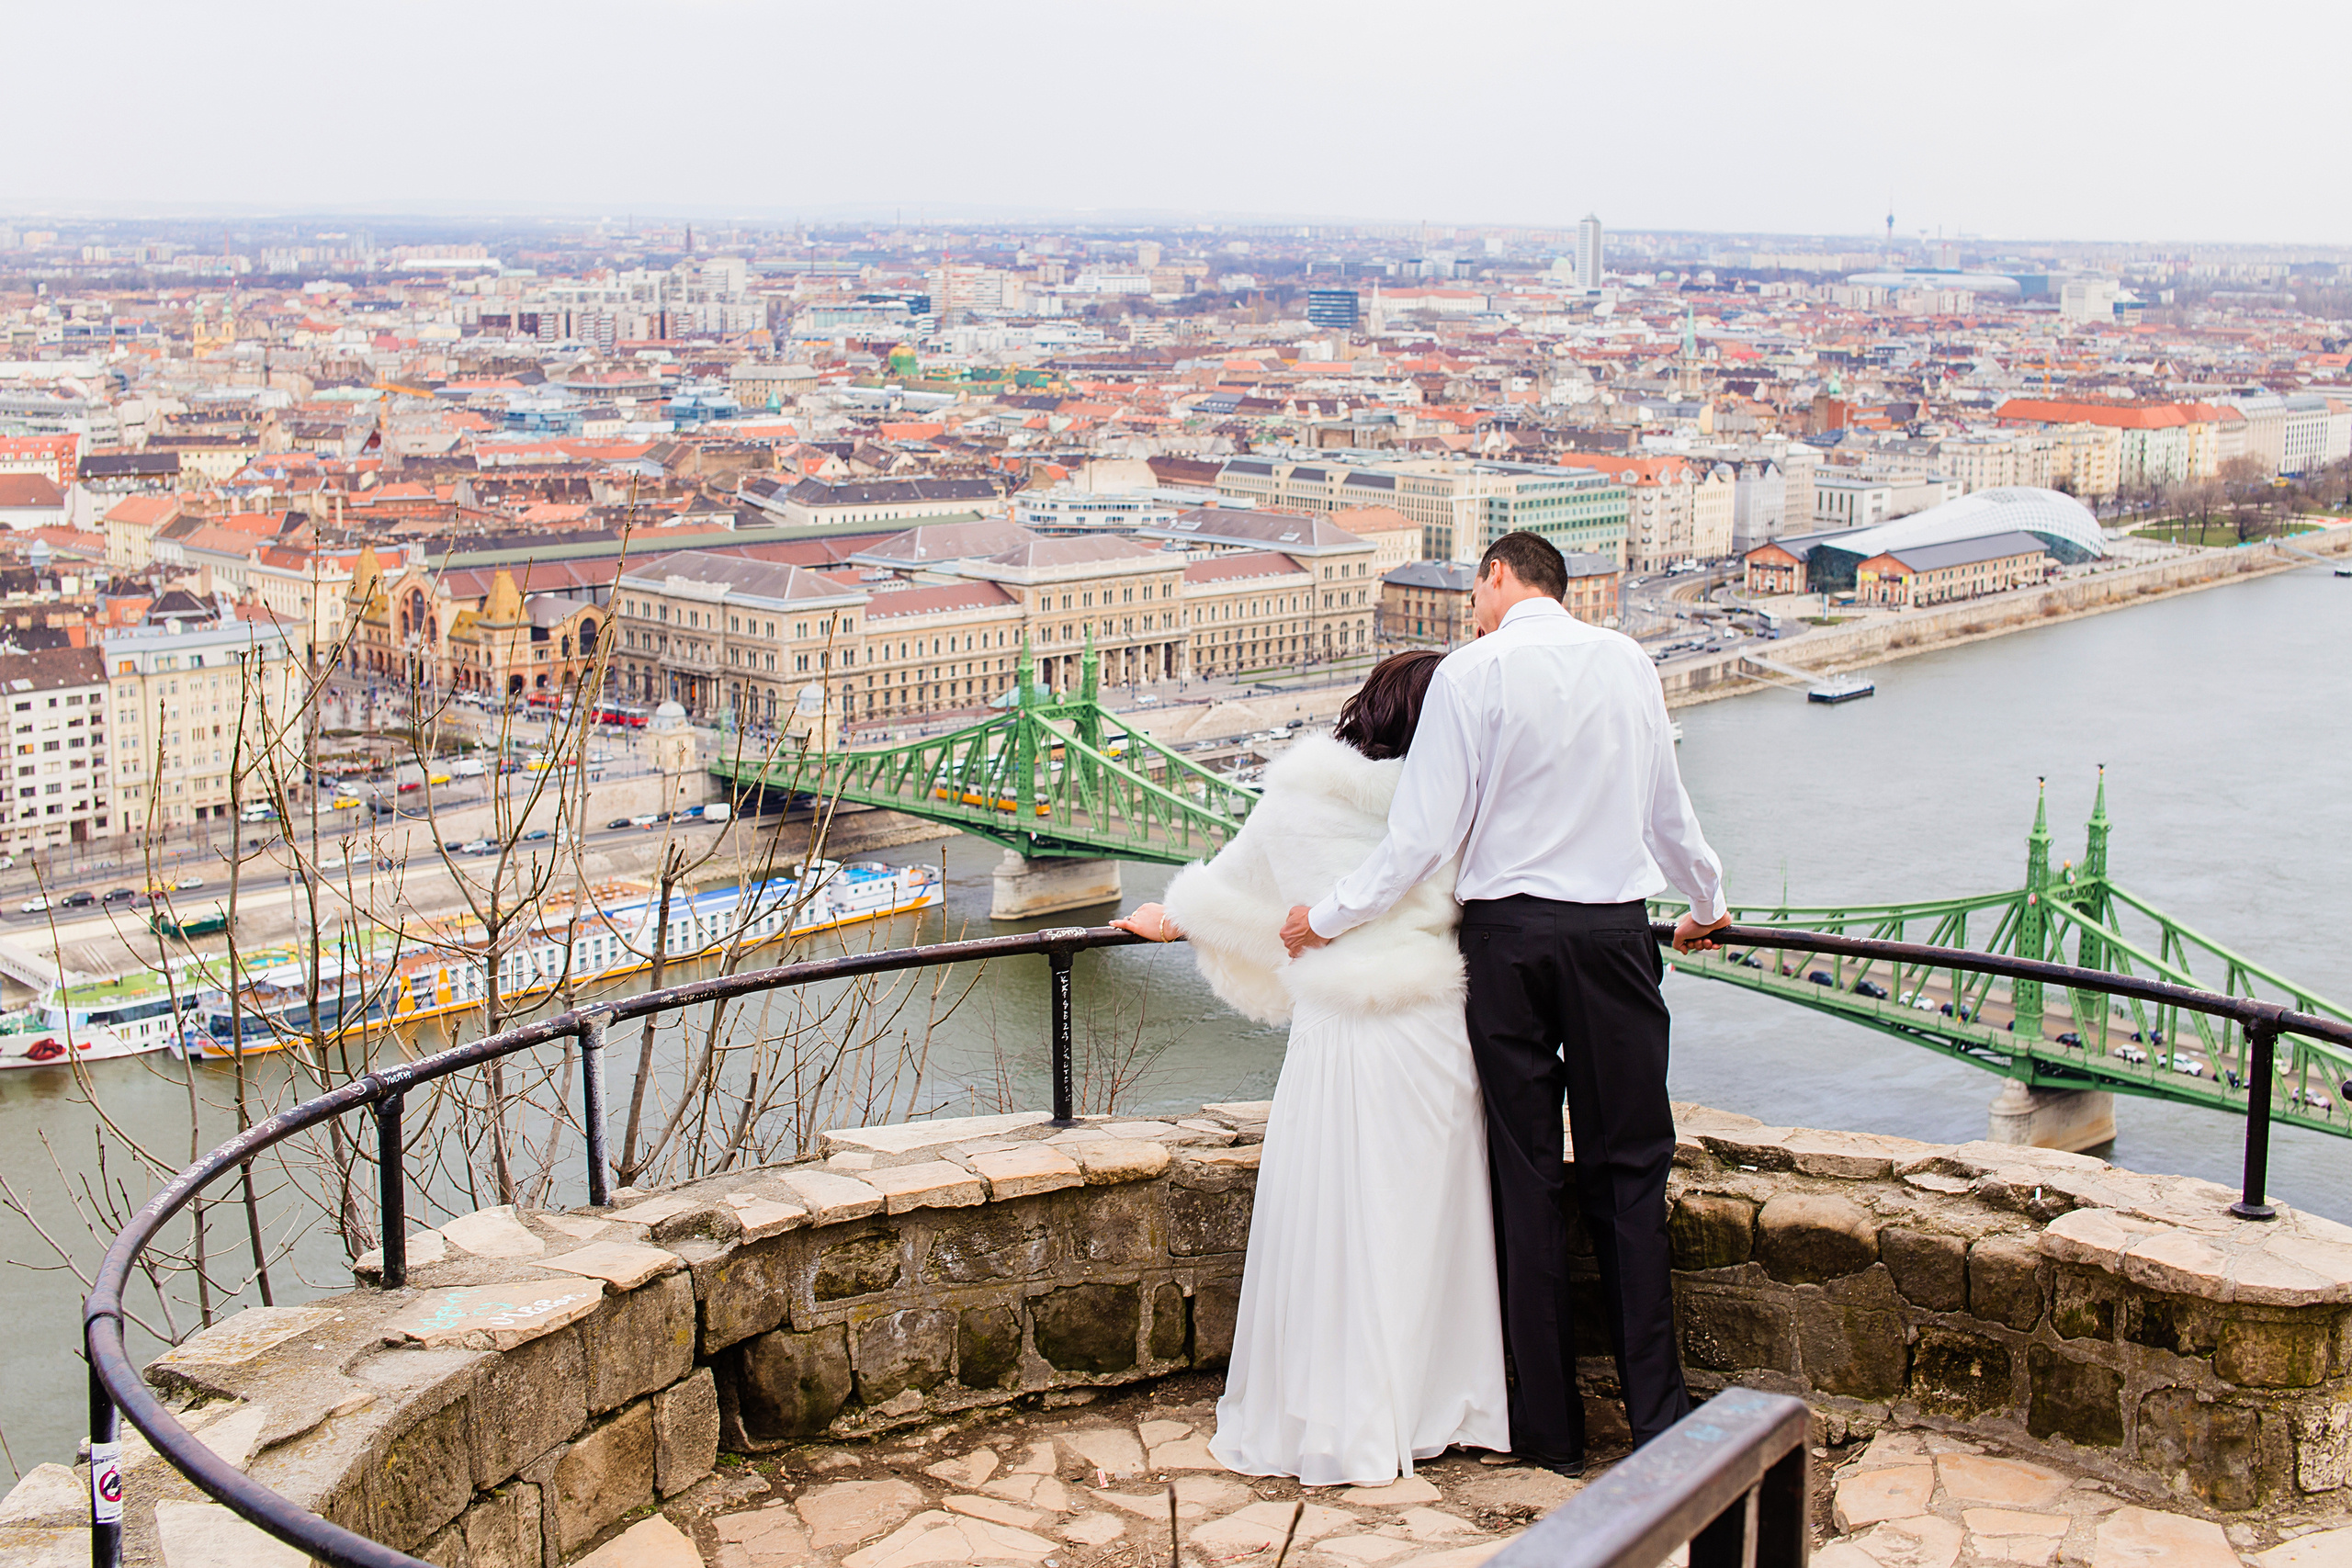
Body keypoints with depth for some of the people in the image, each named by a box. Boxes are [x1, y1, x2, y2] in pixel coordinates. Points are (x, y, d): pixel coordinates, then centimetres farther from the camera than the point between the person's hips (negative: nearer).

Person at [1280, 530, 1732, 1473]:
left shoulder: (1473, 672, -6)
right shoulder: (1628, 663, 6)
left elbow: (1423, 836, -9)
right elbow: (1667, 811, 17)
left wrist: (1326, 917, 3)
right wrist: (1706, 902, 35)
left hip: (1509, 934, -2)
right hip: (1615, 927, 2)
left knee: (1527, 1173, 5)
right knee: (1628, 1168, 9)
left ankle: (1548, 1425, 11)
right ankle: (1654, 1413, 9)